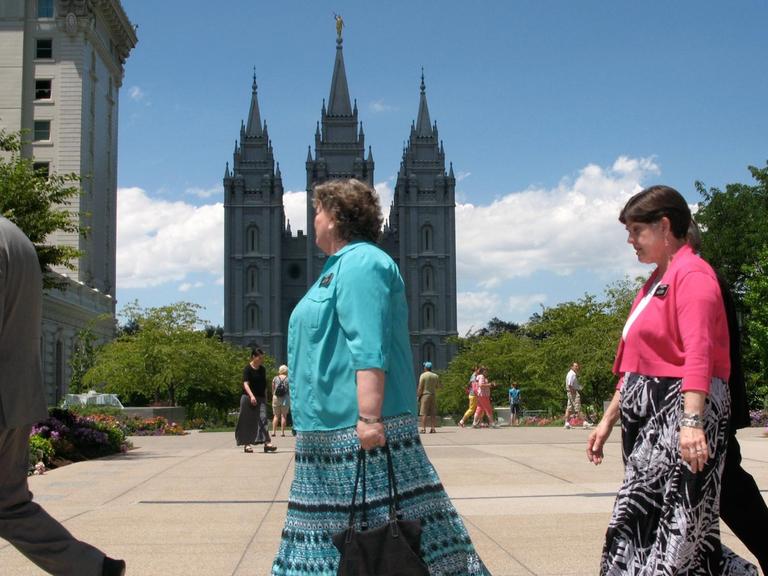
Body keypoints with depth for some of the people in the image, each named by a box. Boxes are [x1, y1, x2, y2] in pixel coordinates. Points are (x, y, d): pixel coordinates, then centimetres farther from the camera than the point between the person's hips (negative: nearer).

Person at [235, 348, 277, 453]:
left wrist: (265, 397, 19)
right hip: (248, 398, -5)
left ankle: (267, 443, -19)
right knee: (247, 421, 2)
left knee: (263, 418, -10)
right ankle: (246, 444, 12)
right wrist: (251, 396, -31)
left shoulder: (263, 370, 13)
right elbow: (245, 384, -17)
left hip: (260, 398, 5)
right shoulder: (248, 369, -7)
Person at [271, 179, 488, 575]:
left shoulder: (359, 263, -12)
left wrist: (369, 418, -28)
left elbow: (370, 349, -22)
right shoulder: (341, 266, 21)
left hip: (356, 428, -11)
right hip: (334, 430, 11)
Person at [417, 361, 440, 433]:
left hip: (425, 395, -4)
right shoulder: (436, 376, 8)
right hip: (433, 395, 4)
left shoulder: (423, 375, -6)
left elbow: (420, 387, -8)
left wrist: (418, 396, -1)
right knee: (433, 413, 6)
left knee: (424, 413, -5)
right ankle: (432, 428, 3)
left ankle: (423, 428, -10)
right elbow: (438, 386, 15)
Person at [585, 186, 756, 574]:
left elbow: (698, 354, -23)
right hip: (649, 416, 10)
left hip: (680, 411, -10)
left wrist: (691, 421, -33)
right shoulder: (655, 282, 19)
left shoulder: (691, 274, -9)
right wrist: (608, 419, 22)